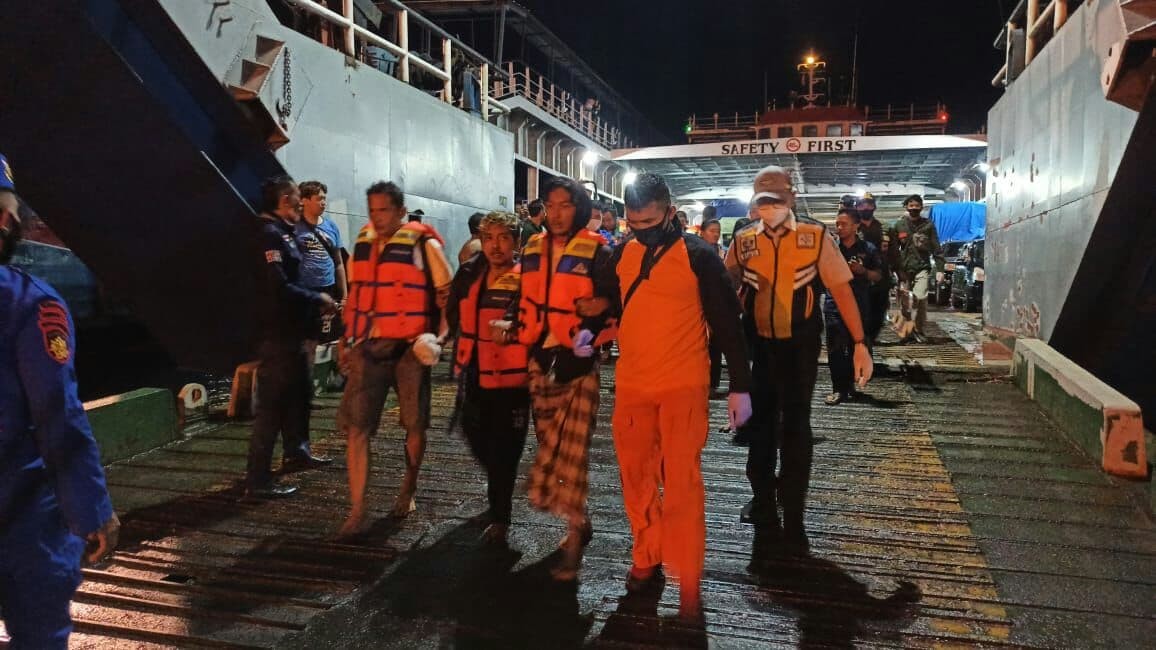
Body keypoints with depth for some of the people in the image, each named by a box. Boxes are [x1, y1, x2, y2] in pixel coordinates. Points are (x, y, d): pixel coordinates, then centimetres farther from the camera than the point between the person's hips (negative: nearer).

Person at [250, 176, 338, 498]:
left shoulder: (283, 232, 15)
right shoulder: (270, 234, -16)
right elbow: (278, 287, -25)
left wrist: (317, 305, 6)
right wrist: (317, 299, -13)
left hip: (292, 332, 10)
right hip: (276, 334, -10)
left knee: (300, 392, 22)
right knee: (272, 404, -6)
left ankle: (295, 452, 40)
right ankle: (257, 481, 0)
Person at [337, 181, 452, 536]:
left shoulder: (422, 244, -6)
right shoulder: (363, 242, 10)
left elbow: (447, 293, -3)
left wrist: (440, 334, -15)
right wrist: (346, 339, 17)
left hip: (409, 348, -4)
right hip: (368, 348, 4)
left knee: (415, 425, 10)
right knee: (355, 426, -3)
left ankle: (408, 489, 34)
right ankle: (357, 511, 3)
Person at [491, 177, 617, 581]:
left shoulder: (597, 253, -6)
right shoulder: (533, 250, 10)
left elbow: (616, 305, -6)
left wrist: (595, 333, -23)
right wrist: (511, 324, 1)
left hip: (578, 364, -5)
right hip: (540, 361, 6)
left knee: (572, 451, -7)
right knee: (549, 448, 12)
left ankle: (574, 538, 5)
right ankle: (578, 520, 30)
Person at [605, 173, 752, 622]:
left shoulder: (698, 256, -7)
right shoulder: (621, 255, 6)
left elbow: (726, 323, -5)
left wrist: (740, 386, -6)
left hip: (683, 386, -4)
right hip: (630, 385, 5)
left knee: (682, 485, -2)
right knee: (637, 480, 12)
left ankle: (689, 584, 11)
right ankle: (646, 561, 30)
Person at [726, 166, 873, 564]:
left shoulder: (816, 237, -7)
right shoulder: (743, 242, -1)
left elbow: (841, 289, -7)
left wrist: (860, 344, -11)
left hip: (800, 347, -2)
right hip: (756, 346, 2)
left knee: (795, 429, 6)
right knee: (759, 428, 13)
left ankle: (792, 520, 20)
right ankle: (763, 507, 32)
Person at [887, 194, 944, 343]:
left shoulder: (928, 225, 5)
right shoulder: (898, 226, 7)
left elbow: (936, 249, 4)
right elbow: (893, 250, 6)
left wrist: (939, 268, -4)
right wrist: (896, 269, -1)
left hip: (922, 268, -2)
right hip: (904, 269, 2)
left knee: (920, 298, -17)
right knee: (904, 303, 2)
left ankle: (920, 332, -3)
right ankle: (908, 331, 17)